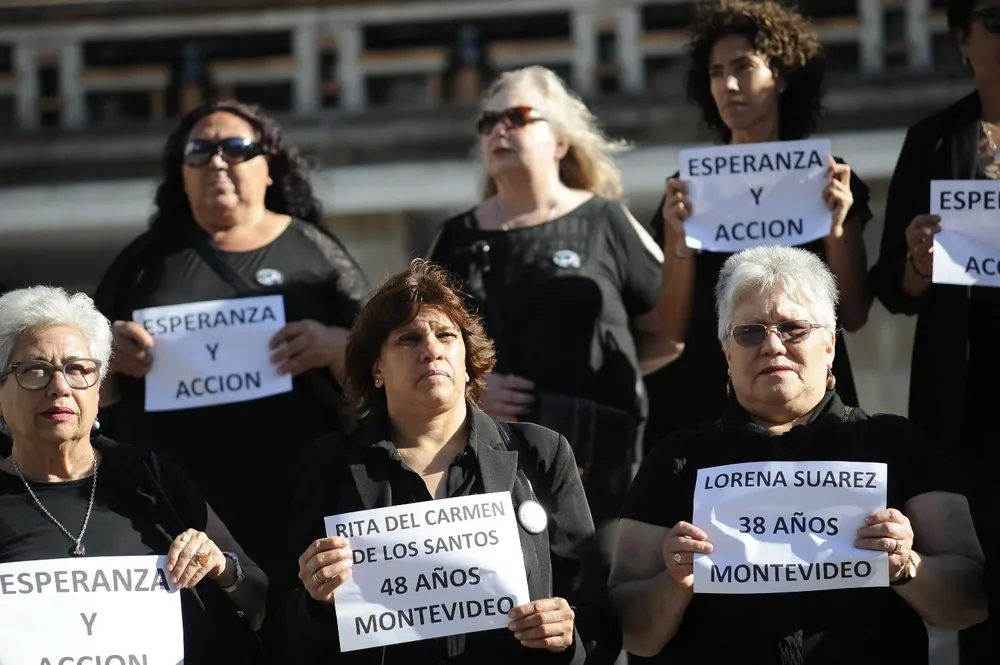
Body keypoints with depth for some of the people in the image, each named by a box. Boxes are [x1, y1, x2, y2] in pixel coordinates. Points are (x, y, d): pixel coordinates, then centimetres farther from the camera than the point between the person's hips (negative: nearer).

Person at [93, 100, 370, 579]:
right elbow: (96, 391, 17)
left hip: (298, 506, -1)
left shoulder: (314, 252, 9)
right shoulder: (149, 258, 14)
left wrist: (335, 346, -14)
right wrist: (106, 354, -5)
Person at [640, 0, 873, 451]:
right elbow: (675, 325, 4)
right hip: (709, 397, 0)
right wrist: (682, 242, -11)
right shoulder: (690, 184, 7)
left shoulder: (828, 180, 6)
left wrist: (835, 230, -11)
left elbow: (854, 316, 3)